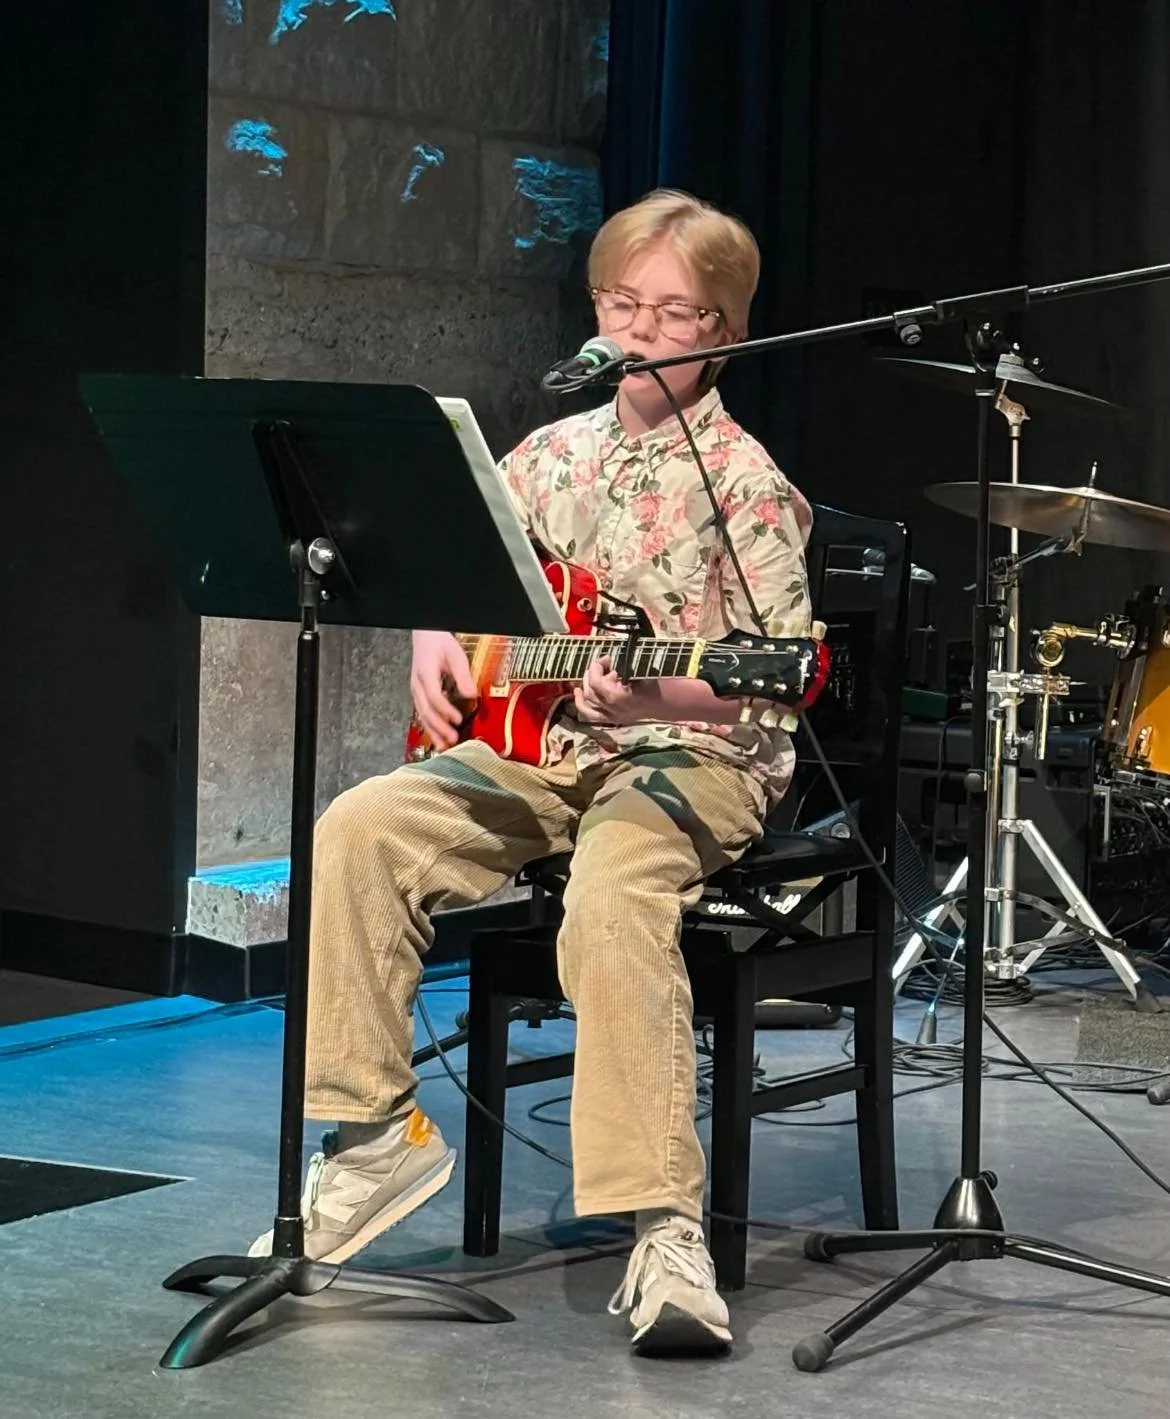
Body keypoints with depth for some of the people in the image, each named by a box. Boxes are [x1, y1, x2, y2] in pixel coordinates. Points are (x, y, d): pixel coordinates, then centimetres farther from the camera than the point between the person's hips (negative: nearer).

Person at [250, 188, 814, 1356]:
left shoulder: (742, 479, -7)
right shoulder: (555, 453, 12)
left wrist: (650, 697, -31)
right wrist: (432, 640, 3)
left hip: (690, 755, -6)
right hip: (538, 744, 6)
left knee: (612, 898, -38)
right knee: (360, 831, -18)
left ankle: (665, 1229, -37)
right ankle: (375, 1132, -8)